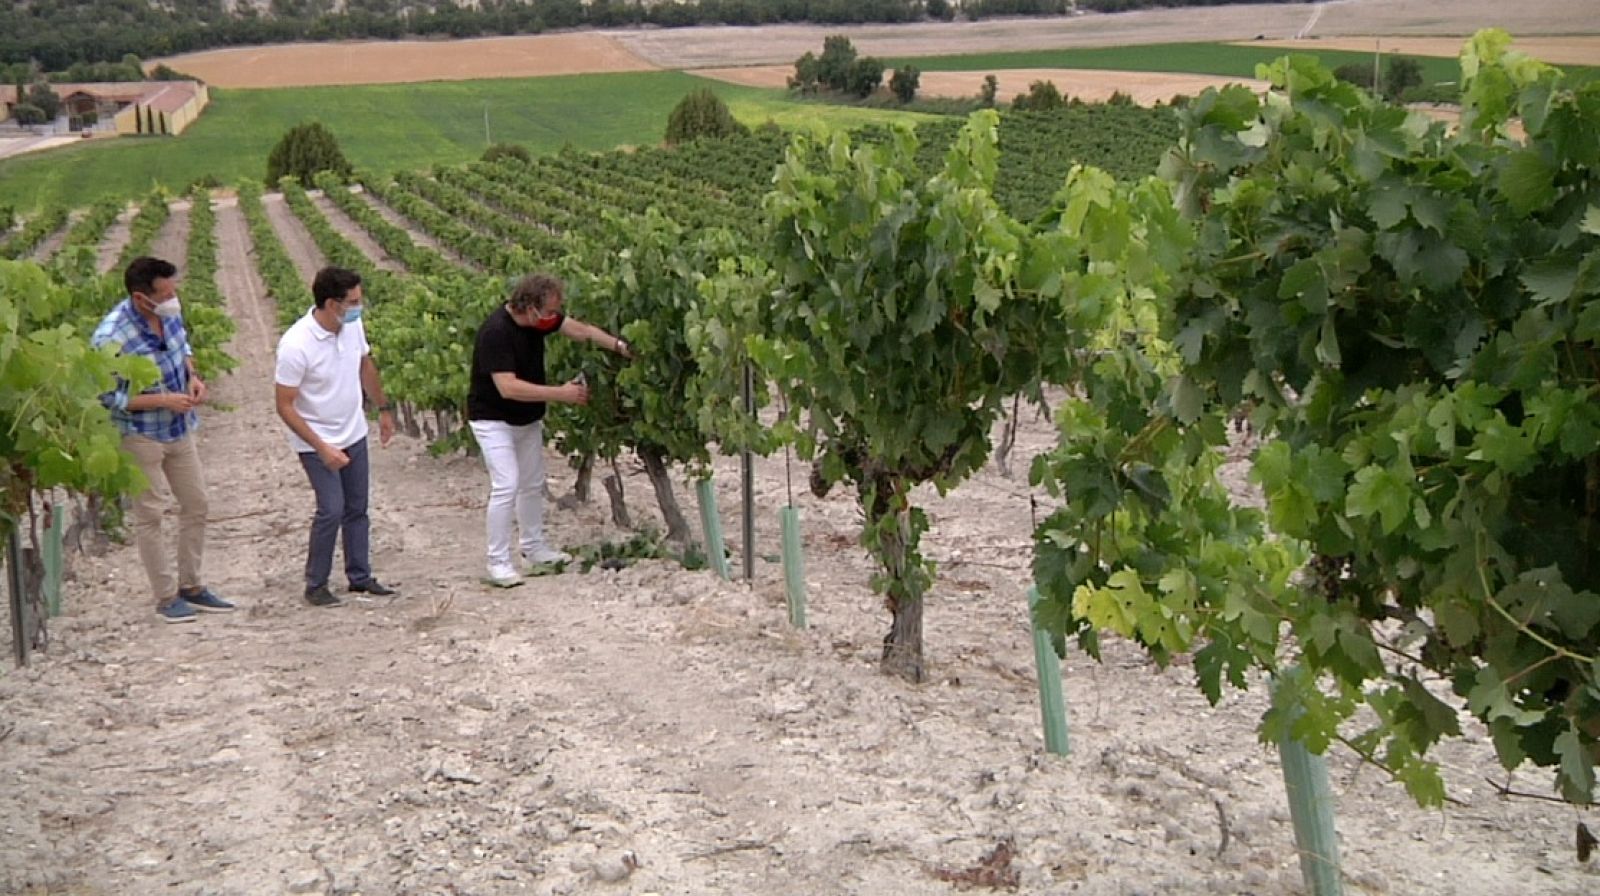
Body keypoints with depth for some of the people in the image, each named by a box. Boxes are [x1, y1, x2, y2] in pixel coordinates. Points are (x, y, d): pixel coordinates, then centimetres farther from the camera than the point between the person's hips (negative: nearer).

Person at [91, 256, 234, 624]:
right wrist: (163, 401, -25)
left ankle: (191, 586, 28)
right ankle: (166, 596, 17)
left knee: (196, 505, 14)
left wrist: (193, 375, -7)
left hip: (181, 428, 7)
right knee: (150, 515, 5)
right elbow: (107, 398, -22)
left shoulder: (170, 311, -9)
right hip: (141, 437, -7)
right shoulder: (110, 338, -28)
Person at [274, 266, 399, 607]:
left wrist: (384, 409, 19)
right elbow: (285, 406, -21)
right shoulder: (296, 346, -27)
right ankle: (316, 585, 6)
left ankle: (360, 577, 26)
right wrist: (322, 448, -24)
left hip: (354, 434, 7)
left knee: (357, 509, 13)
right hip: (316, 443, -6)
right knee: (331, 510, -10)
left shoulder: (353, 326, -8)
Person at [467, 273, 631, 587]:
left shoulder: (539, 319, -7)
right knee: (506, 486, -14)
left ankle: (533, 548, 30)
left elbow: (580, 329, -7)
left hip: (527, 418, 8)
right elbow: (508, 387, -36)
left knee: (533, 484, 15)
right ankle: (498, 562, -6)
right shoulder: (495, 332, -31)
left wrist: (619, 345, -22)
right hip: (494, 419, -8)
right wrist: (561, 394, -34)